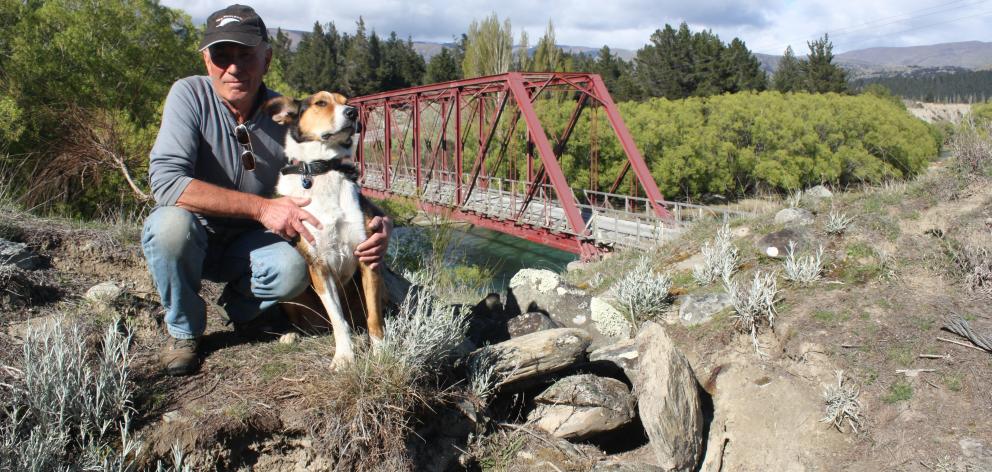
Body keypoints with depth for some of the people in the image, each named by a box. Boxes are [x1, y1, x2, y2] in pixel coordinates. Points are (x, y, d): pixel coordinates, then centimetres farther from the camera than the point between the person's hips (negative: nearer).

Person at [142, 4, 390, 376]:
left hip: (248, 243, 2)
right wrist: (262, 207, -38)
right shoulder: (190, 95, -20)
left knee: (293, 271, -29)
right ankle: (183, 331, -6)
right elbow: (166, 181, -32)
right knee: (172, 222, -35)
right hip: (191, 238, -1)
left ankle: (239, 305, 9)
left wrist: (377, 223, -33)